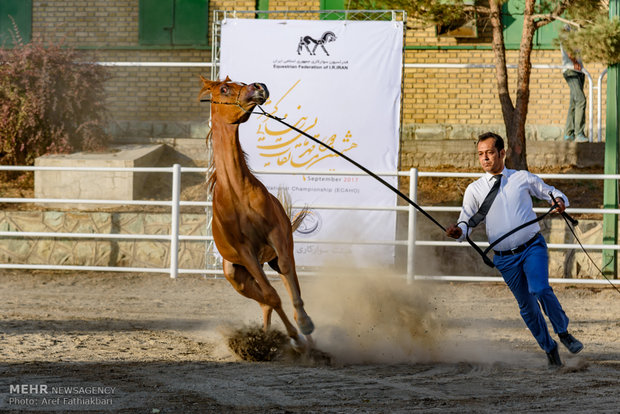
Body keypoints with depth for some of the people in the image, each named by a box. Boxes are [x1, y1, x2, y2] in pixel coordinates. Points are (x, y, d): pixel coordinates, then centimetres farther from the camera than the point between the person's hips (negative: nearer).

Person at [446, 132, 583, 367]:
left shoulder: (523, 178, 4)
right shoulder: (475, 190, 3)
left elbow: (551, 193, 15)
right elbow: (467, 220, -2)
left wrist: (560, 201, -8)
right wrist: (458, 231, -25)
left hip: (533, 247, -2)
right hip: (505, 258, 2)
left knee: (540, 290, -25)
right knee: (526, 306, 6)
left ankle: (563, 333, -5)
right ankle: (549, 348, 26)